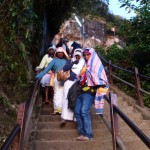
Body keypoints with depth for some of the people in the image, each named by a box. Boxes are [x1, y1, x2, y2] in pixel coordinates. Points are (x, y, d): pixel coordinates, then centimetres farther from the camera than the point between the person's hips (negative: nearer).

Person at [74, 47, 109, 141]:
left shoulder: (96, 64, 1)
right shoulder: (85, 65, 23)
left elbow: (100, 76, -11)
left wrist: (101, 87, -25)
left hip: (90, 91, -8)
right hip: (82, 91, 8)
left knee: (84, 111, -18)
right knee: (77, 112, 1)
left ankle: (88, 134, -14)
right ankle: (82, 133, 5)